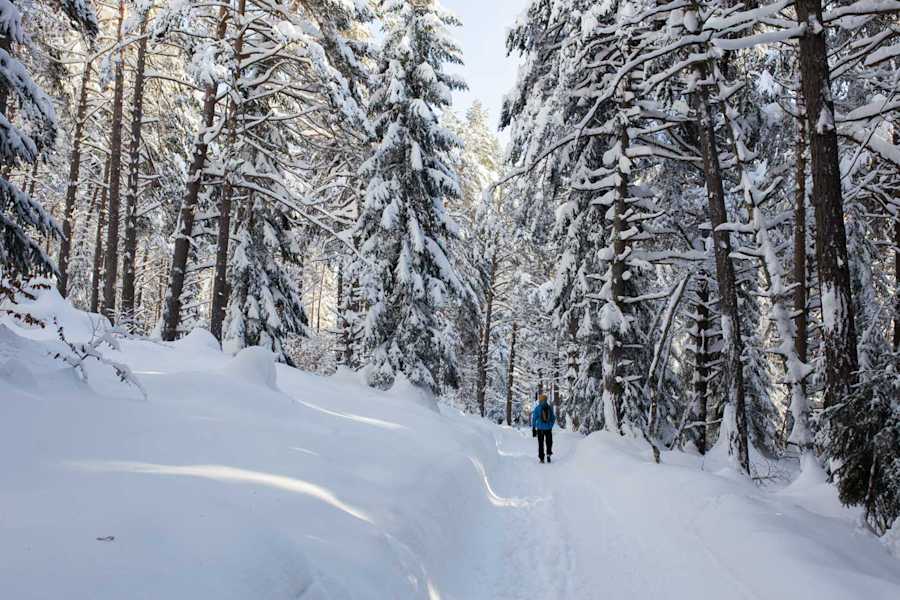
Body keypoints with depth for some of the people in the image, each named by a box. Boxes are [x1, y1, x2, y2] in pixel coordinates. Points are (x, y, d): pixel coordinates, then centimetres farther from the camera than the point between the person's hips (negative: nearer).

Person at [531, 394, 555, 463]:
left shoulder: (537, 408, -6)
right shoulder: (550, 408, 1)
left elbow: (534, 418, -6)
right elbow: (553, 418, 7)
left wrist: (533, 429, 0)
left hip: (540, 429, -1)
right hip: (548, 428, 1)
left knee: (541, 444, 10)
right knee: (549, 442, 18)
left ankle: (542, 458, 8)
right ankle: (549, 454, -2)